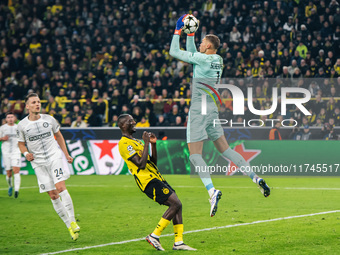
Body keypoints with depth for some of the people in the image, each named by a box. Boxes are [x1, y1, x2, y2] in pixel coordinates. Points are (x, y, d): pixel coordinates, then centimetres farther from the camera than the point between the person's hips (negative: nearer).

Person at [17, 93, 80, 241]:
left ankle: (72, 221, -13)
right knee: (53, 195, -1)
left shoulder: (49, 119, 2)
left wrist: (66, 154, 15)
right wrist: (26, 153, -10)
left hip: (54, 157, -1)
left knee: (60, 187, -19)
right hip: (38, 163, 1)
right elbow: (21, 144, 11)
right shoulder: (22, 125, 0)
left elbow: (58, 136, 17)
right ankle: (69, 226, 5)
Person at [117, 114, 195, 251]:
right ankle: (154, 236, -10)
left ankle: (178, 242, 4)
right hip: (148, 181, -10)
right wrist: (146, 143, -14)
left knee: (177, 205, 3)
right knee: (176, 204, -16)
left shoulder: (136, 141, 22)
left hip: (155, 177, 10)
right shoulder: (124, 143, -10)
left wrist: (153, 144, 10)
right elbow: (141, 164, -19)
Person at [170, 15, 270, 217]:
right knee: (225, 149, 13)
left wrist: (178, 32, 7)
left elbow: (174, 52, -4)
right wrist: (190, 34, 25)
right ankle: (255, 178, 5)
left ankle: (212, 190, -26)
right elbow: (191, 54, 28)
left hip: (199, 110, -8)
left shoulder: (203, 59, -11)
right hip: (212, 109, 8)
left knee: (195, 155, -10)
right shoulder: (218, 60, 11)